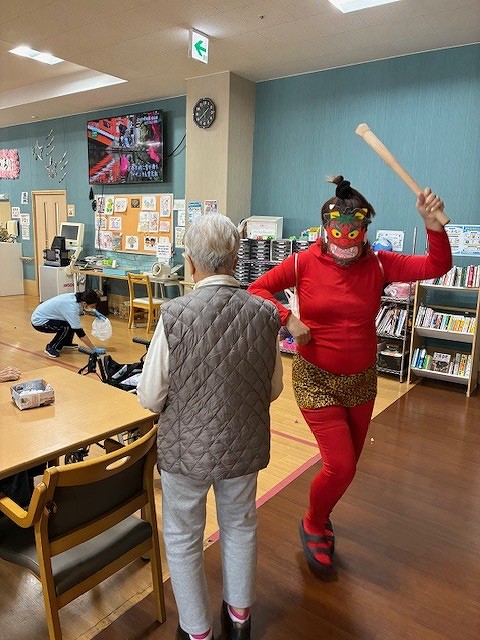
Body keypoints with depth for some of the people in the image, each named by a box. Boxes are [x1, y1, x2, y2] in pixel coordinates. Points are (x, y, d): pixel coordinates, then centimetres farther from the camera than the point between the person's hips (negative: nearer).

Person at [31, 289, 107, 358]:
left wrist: (94, 311, -1)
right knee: (67, 327, -26)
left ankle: (66, 343, 22)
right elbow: (80, 333, -29)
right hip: (38, 322, -9)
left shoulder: (77, 296, -10)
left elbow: (82, 307, 17)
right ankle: (50, 347, -7)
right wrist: (94, 349, -25)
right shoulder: (72, 308, -32)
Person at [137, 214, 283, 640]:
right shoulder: (265, 314, -15)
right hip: (244, 446, 3)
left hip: (186, 449, -3)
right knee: (240, 528, 28)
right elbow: (273, 389, -2)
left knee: (183, 540, 23)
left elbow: (150, 398, -15)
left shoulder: (175, 315, -24)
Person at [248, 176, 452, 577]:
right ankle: (313, 527, 27)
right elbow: (257, 290, -8)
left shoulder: (378, 264, -6)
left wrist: (433, 224, -26)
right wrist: (288, 320, -22)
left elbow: (438, 266, -10)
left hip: (362, 380, 4)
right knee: (341, 466, -6)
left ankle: (320, 518, 49)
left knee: (347, 463, 17)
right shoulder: (305, 263, -12)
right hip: (317, 379, -4)